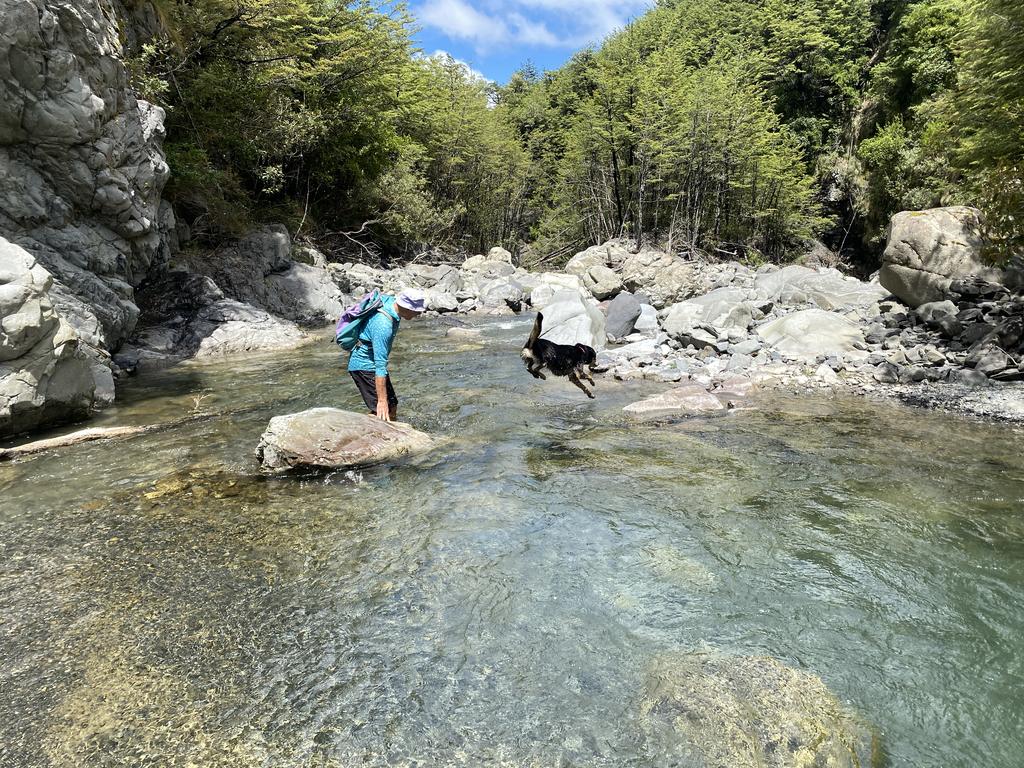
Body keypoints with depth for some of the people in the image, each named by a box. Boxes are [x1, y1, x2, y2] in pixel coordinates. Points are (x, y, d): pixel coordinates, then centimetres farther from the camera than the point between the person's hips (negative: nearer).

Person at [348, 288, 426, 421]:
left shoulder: (391, 300, -6)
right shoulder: (383, 325, -33)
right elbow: (380, 365, -33)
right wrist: (382, 401, -32)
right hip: (364, 365, -10)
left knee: (392, 408, 9)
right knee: (381, 412, -16)